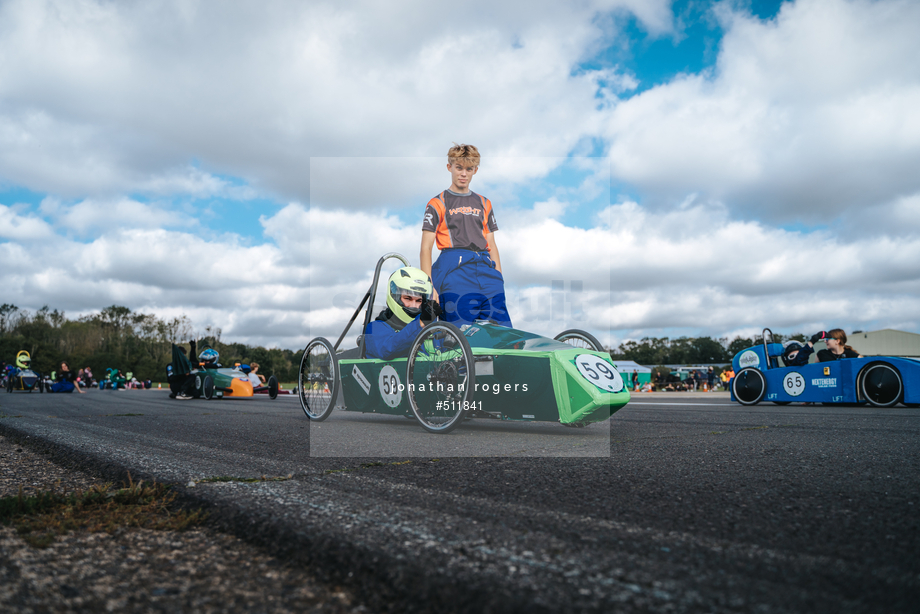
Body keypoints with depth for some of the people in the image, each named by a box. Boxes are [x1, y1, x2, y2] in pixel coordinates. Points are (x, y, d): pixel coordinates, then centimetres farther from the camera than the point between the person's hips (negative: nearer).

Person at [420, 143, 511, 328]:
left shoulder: (484, 204, 22)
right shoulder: (437, 204, 8)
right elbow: (425, 248, 1)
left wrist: (499, 278, 10)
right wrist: (429, 286, -9)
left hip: (486, 269, 4)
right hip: (455, 270, -4)